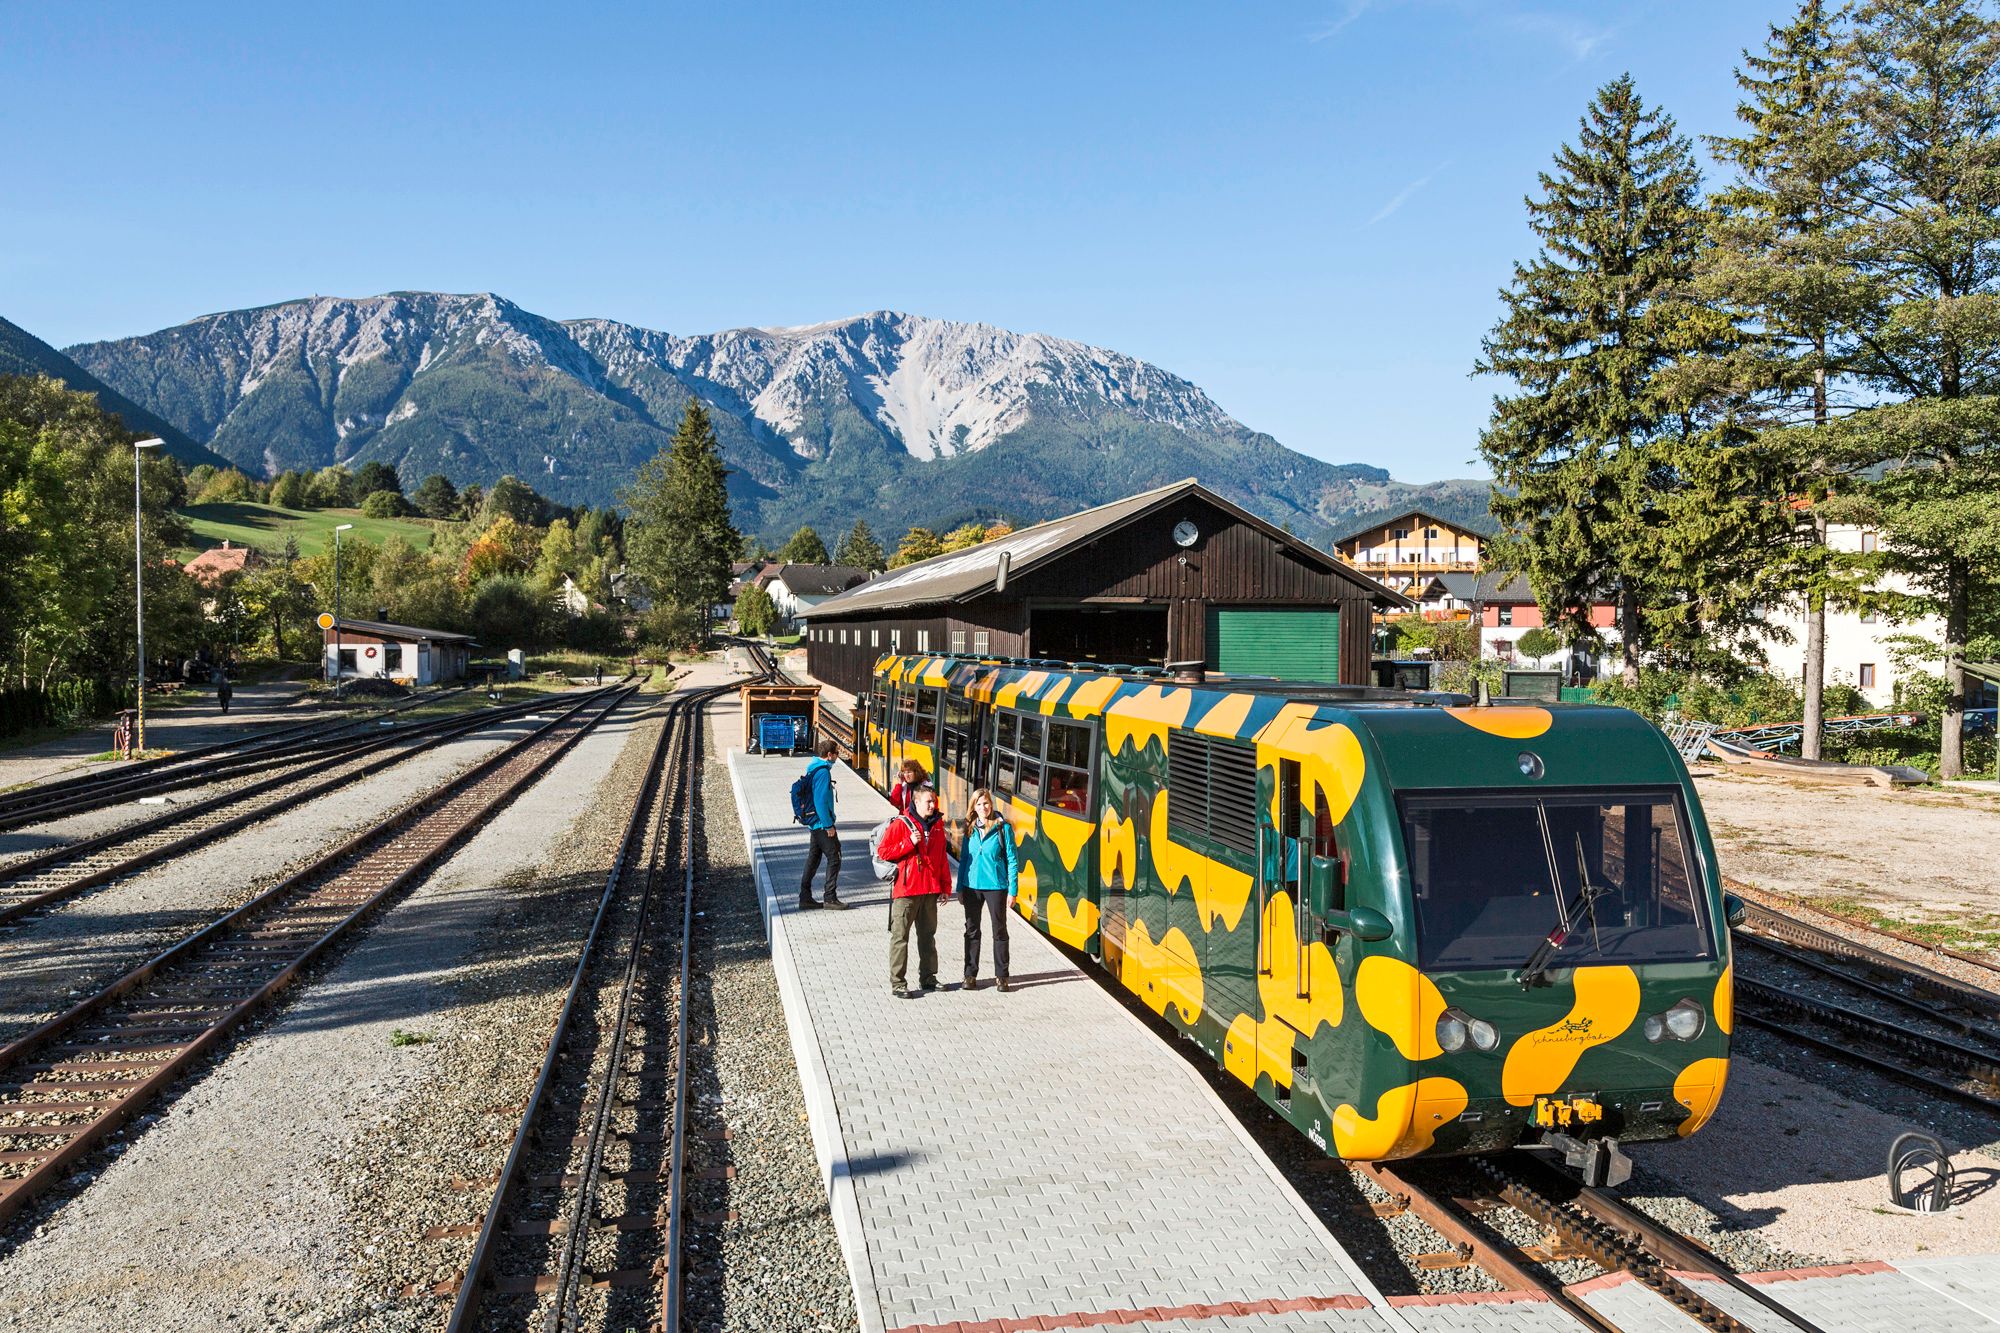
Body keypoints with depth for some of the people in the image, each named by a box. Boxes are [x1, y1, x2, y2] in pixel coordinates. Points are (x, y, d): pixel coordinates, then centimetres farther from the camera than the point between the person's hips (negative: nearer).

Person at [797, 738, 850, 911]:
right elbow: (821, 801, -23)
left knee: (814, 858, 13)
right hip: (823, 823, -10)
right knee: (834, 858, -3)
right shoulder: (823, 772, -19)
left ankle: (805, 898, 15)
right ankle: (830, 898, 0)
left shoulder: (813, 768, 12)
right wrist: (829, 825, -19)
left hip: (815, 823, 10)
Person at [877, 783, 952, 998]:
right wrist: (909, 842, -19)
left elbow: (942, 857, 17)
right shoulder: (900, 824, -7)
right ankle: (897, 984, 1)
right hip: (905, 891, -6)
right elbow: (884, 852, -10)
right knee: (900, 936, -3)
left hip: (930, 891, 6)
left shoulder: (937, 825, 11)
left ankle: (928, 977, 26)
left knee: (928, 935, 15)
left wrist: (945, 886, 15)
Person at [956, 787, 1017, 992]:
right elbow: (964, 858, 11)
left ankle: (1001, 977, 15)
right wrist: (960, 888, 9)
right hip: (972, 886, 3)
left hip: (996, 886, -3)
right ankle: (970, 975, 19)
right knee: (972, 931, 10)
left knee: (999, 931, 6)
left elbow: (1012, 860, -5)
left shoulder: (1003, 827, -6)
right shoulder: (970, 828, 4)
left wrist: (1012, 890, -9)